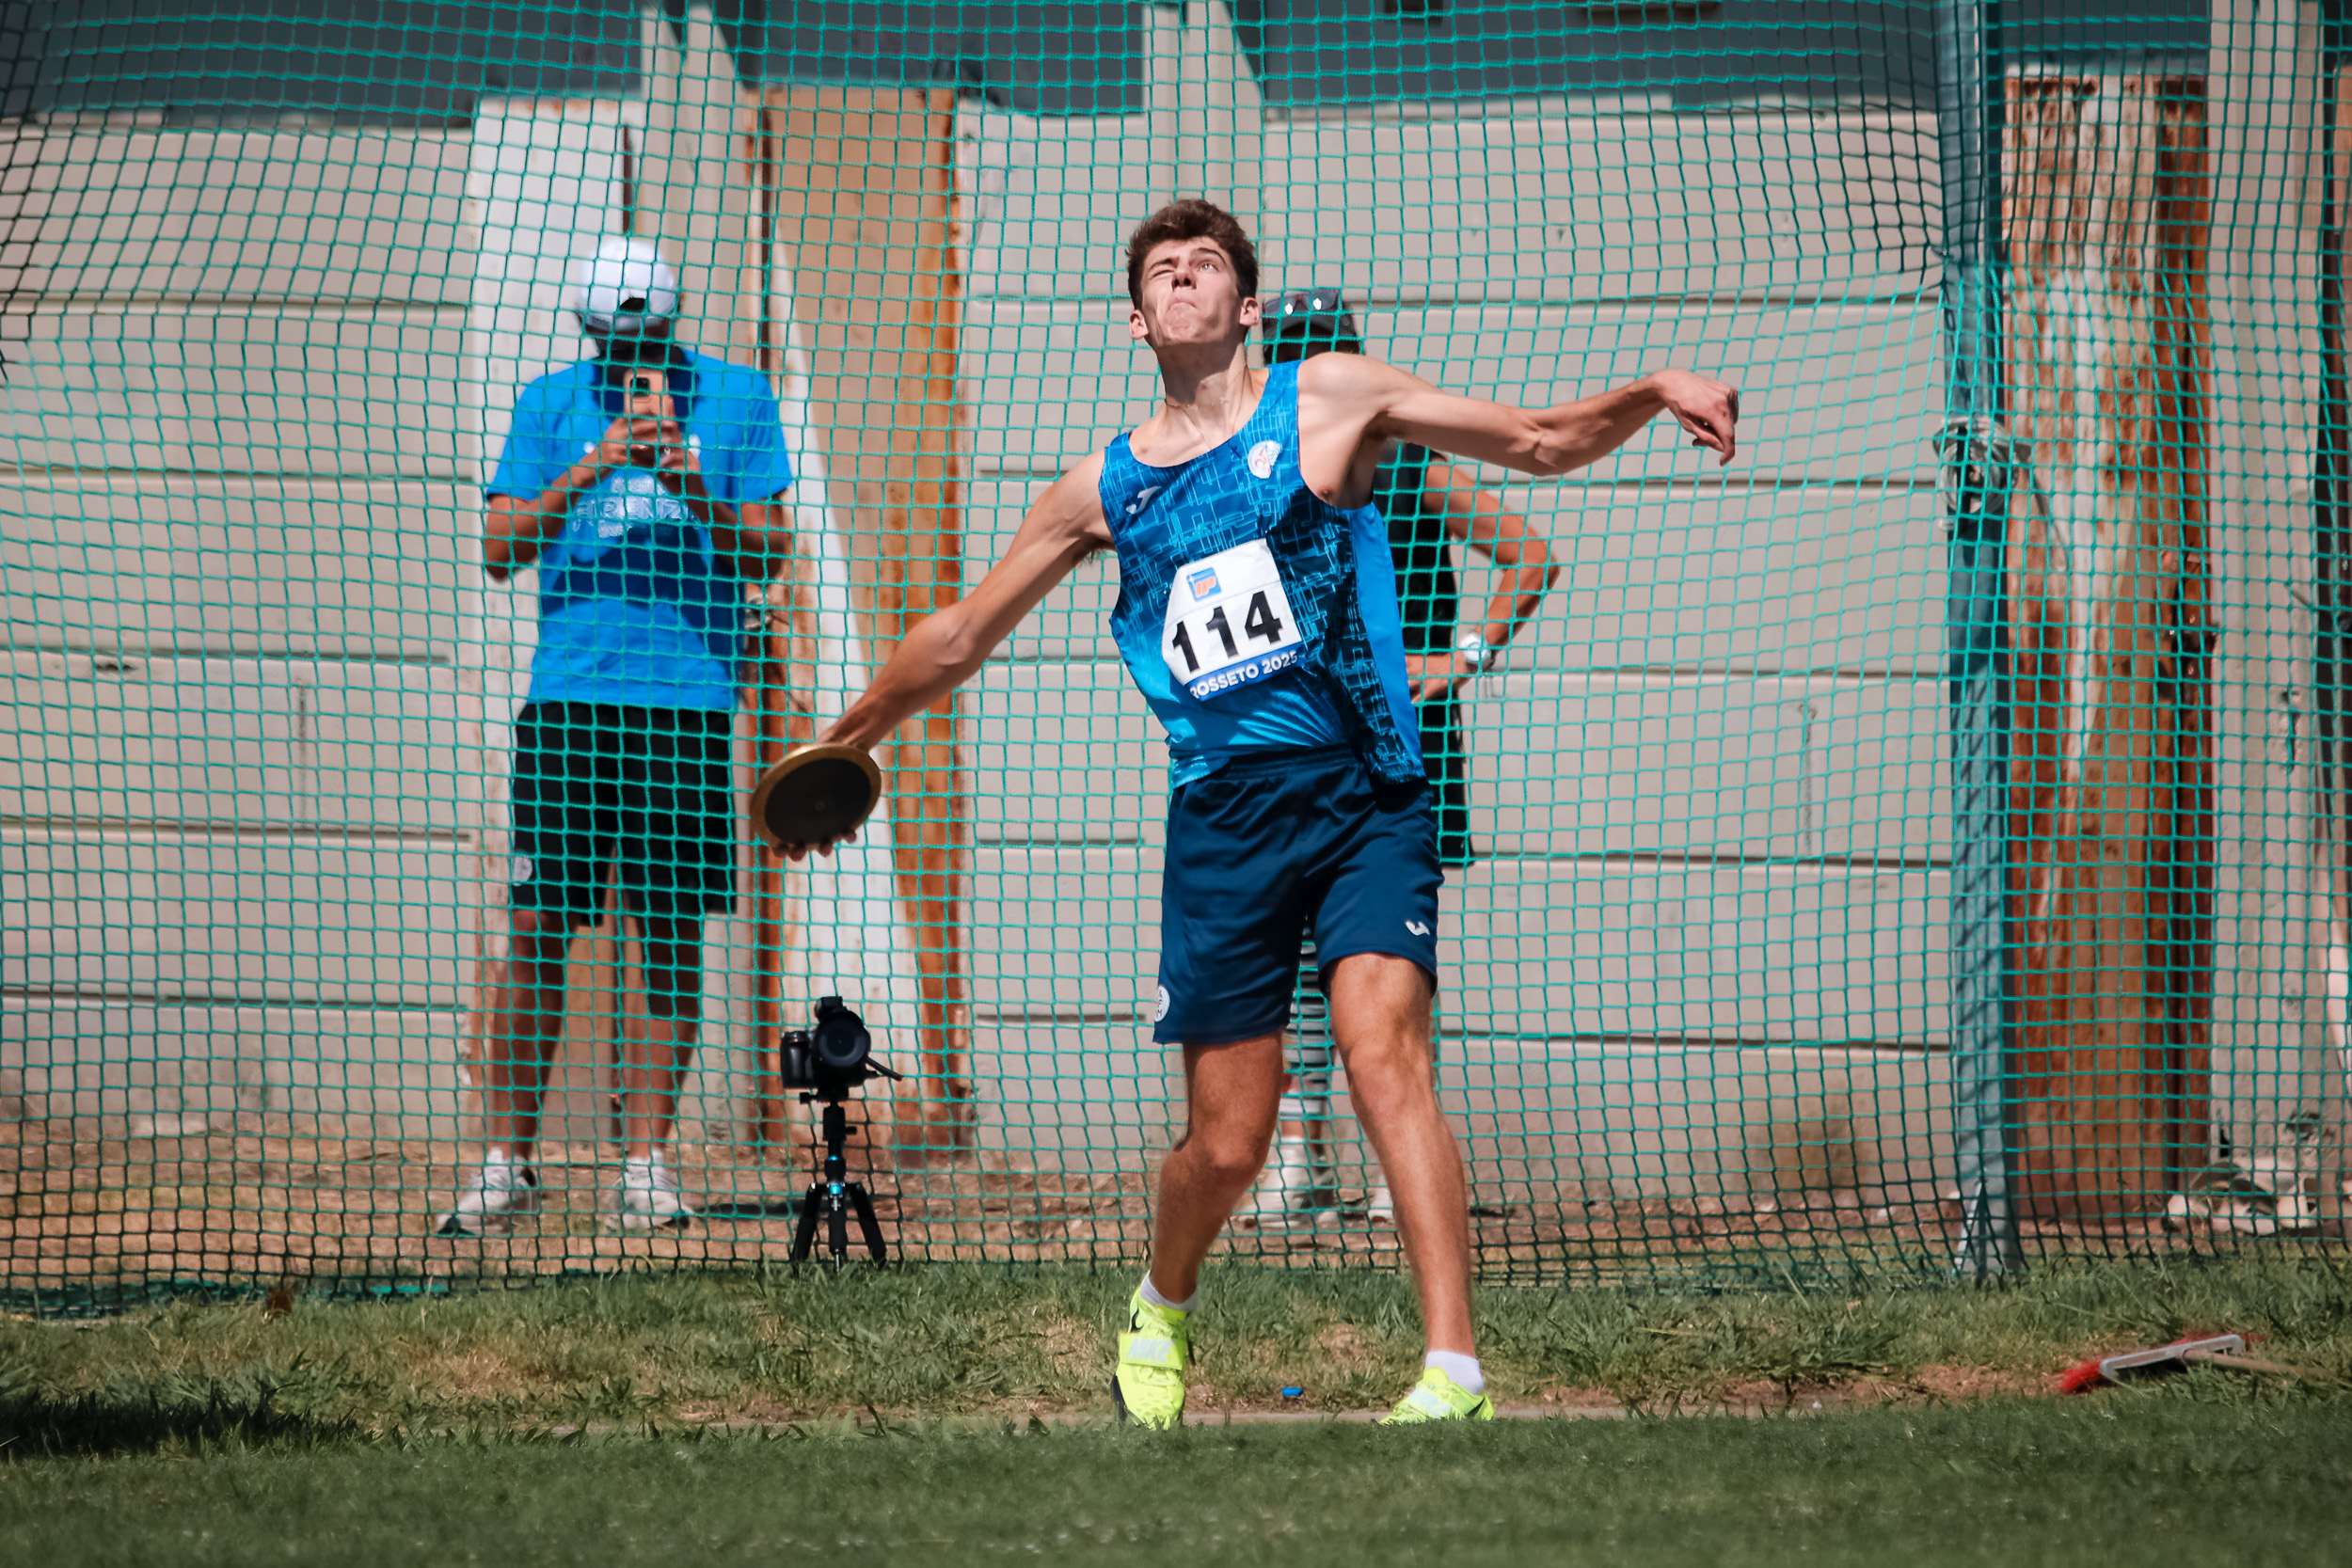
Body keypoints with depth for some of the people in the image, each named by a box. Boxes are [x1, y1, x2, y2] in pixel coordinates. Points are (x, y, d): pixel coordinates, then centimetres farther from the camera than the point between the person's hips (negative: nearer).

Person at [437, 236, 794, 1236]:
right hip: (568, 695, 0)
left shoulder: (734, 397, 6)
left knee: (671, 932, 1)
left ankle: (644, 1164, 7)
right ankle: (506, 1162, 4)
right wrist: (588, 471, -13)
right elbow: (499, 551, 1)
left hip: (688, 699, 0)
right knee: (537, 929, -2)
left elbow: (762, 558, 3)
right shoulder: (550, 405, 8)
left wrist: (698, 494, -16)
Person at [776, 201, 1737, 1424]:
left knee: (1384, 1057, -22)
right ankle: (1160, 1313, 35)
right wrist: (840, 746, 33)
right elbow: (960, 638, 27)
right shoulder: (1104, 488, 14)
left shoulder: (1328, 398, 7)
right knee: (1226, 1145, 2)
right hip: (1221, 819, 2)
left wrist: (1654, 393, -9)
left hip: (1365, 796, -2)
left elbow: (1541, 442, 9)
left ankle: (1454, 1377, -28)